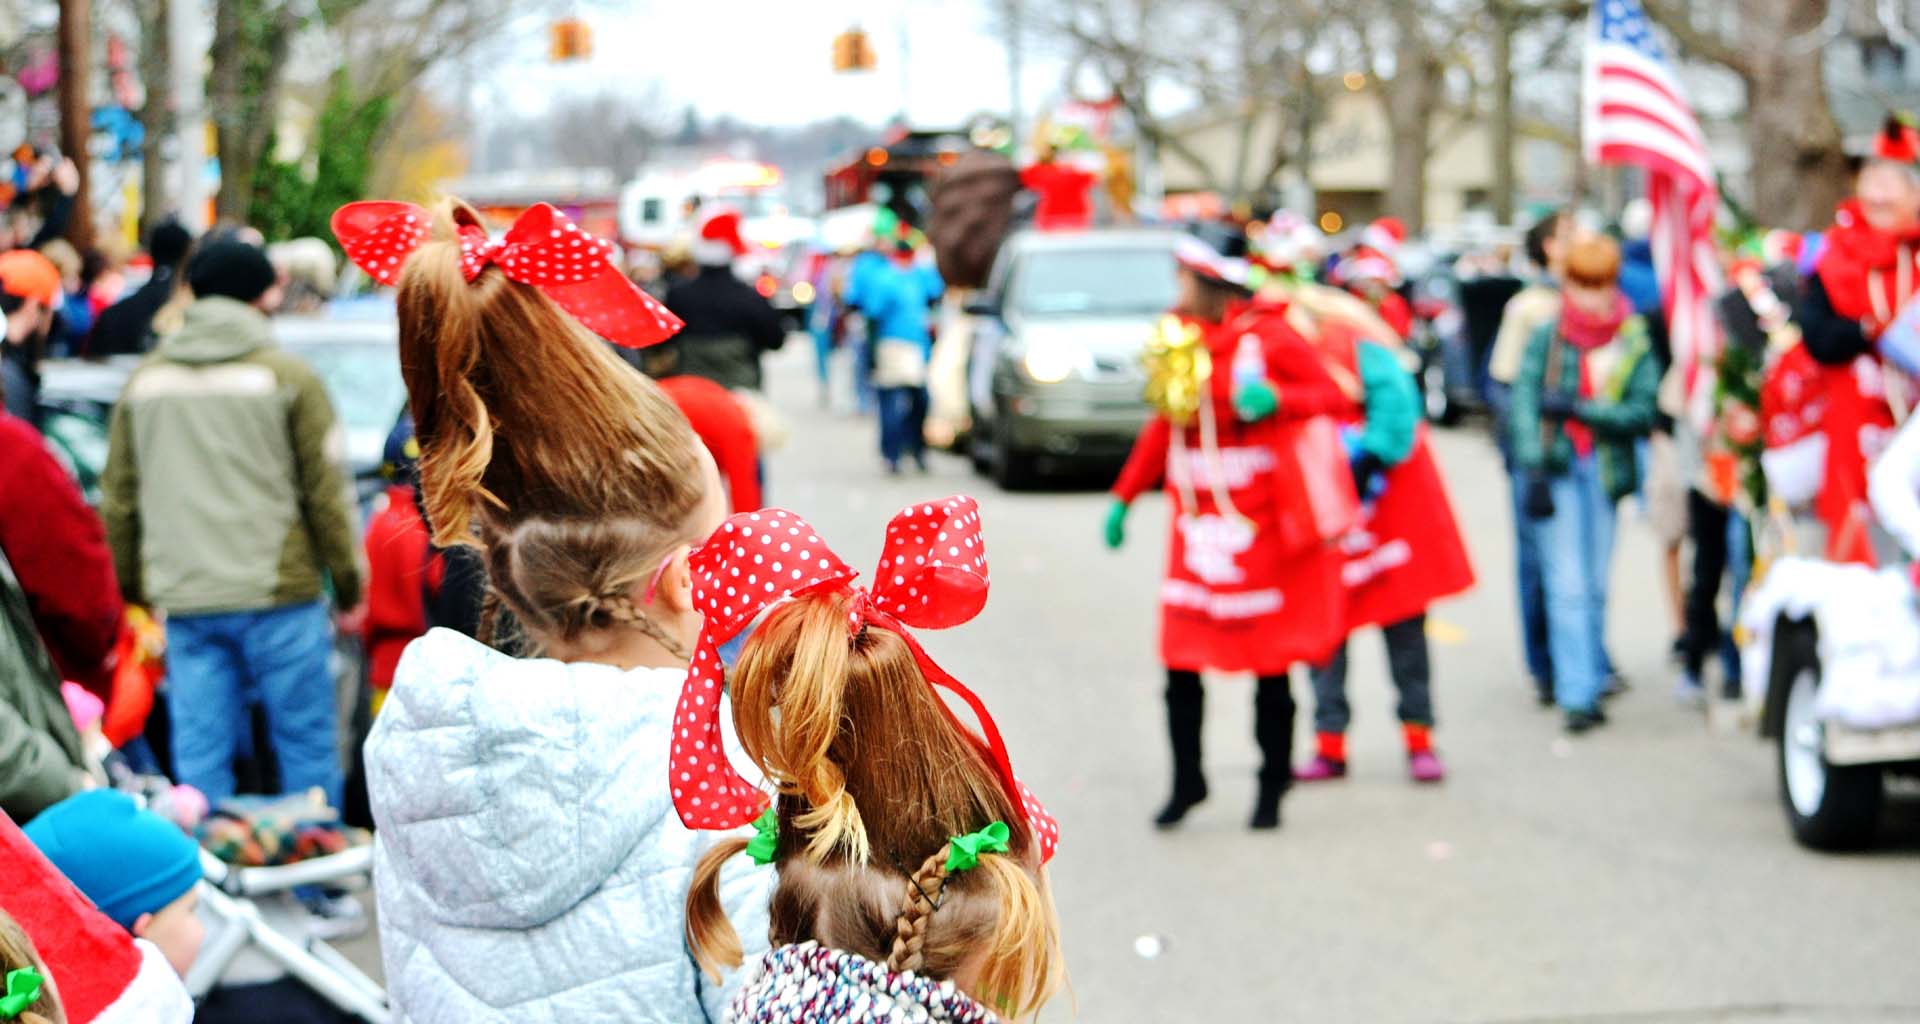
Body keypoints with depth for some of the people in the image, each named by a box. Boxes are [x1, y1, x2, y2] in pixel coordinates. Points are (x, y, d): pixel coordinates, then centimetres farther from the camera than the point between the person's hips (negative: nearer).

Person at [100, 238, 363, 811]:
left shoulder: (145, 381, 9)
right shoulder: (288, 378, -4)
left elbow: (117, 499, 12)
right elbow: (326, 492, -3)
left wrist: (131, 586, 22)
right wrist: (348, 583, 6)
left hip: (183, 600, 4)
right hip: (279, 593, -4)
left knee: (199, 757, 6)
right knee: (306, 746, 5)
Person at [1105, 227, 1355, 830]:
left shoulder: (1268, 338, -9)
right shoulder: (1179, 340, 9)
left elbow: (1334, 397, -8)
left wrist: (1277, 399, -26)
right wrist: (1123, 498, 17)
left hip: (1257, 526, -5)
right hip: (1195, 526, 5)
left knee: (1269, 666, 3)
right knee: (1180, 665, 2)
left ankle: (1273, 785, 16)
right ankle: (1187, 781, 16)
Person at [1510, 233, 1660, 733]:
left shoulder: (1636, 344, 5)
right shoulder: (1547, 338, 3)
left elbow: (1643, 412, -5)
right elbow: (1523, 401, -4)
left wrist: (1576, 407, -14)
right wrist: (1534, 471, -14)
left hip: (1606, 471, 1)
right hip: (1558, 469, -1)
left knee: (1595, 584, 6)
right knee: (1567, 583, -8)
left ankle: (1592, 678, 21)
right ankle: (1578, 695, -9)